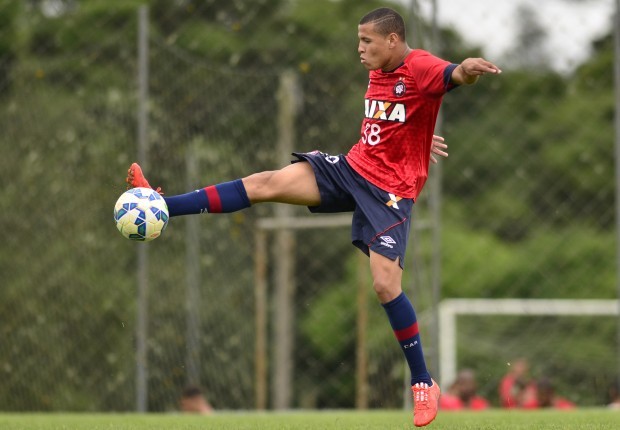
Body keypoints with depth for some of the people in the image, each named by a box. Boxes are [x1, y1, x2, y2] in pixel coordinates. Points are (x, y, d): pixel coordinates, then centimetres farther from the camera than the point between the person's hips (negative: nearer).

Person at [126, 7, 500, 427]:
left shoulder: (420, 68, -17)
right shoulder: (377, 73, 10)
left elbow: (453, 76, -39)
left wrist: (467, 70, -60)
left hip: (391, 188, -7)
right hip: (353, 167, 7)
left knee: (386, 284, -15)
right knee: (267, 183, -6)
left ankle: (424, 384, 0)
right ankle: (161, 208, -7)